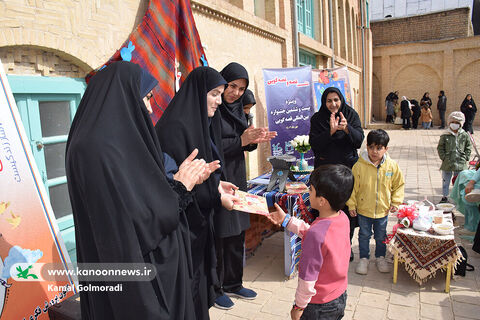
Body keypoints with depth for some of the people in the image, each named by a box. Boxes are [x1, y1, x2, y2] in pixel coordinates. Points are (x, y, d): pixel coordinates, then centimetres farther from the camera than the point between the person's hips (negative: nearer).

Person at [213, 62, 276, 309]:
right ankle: (215, 289, 24)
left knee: (237, 235, 15)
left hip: (236, 179, 8)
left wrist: (254, 140, -7)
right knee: (218, 237, 4)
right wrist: (241, 140, -22)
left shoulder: (237, 109, 12)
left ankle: (233, 284, 33)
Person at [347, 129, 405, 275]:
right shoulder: (359, 166, -15)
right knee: (364, 235, 14)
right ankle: (364, 258, 32)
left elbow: (399, 184, 6)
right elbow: (352, 187, -7)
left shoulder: (392, 166, -8)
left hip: (383, 210, 2)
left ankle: (380, 257, 40)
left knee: (381, 236, 19)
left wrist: (395, 202, 0)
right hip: (363, 209, -1)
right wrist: (351, 204, -5)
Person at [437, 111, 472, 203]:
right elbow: (440, 148, 1)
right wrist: (443, 157, -7)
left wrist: (466, 158, 0)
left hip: (460, 164, 1)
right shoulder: (445, 136, -3)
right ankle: (444, 197, 19)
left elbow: (468, 147, 9)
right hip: (447, 164, -1)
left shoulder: (465, 135, 2)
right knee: (445, 181, 8)